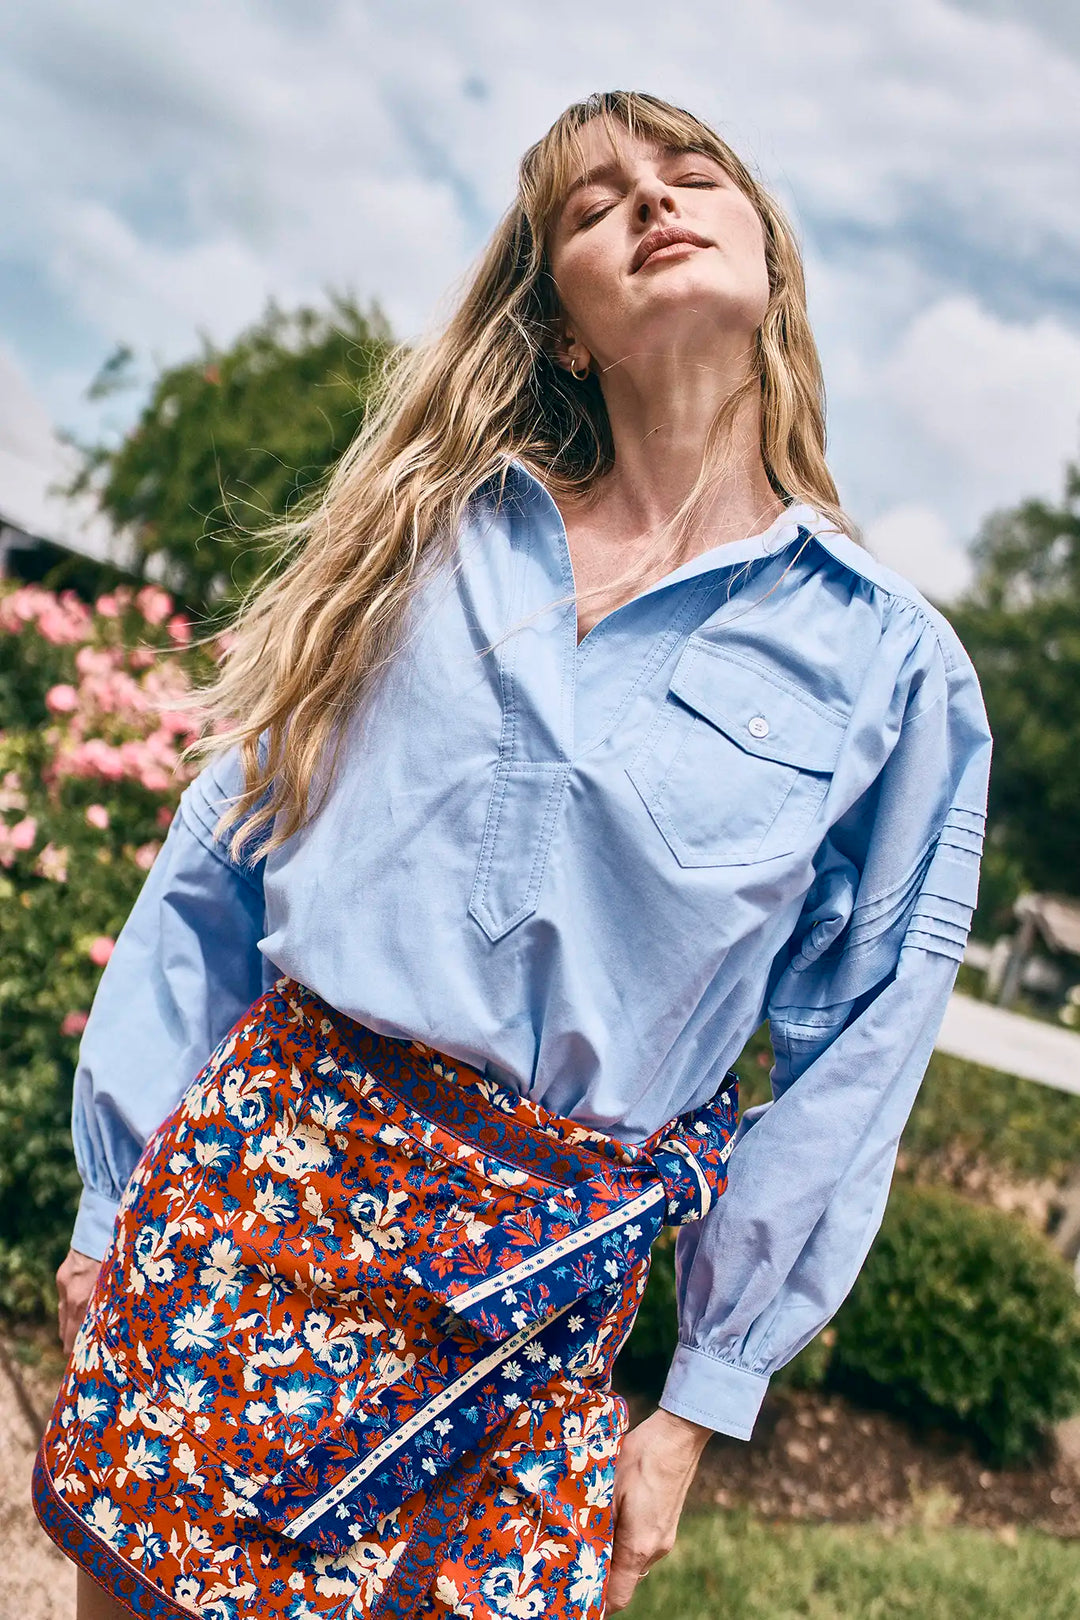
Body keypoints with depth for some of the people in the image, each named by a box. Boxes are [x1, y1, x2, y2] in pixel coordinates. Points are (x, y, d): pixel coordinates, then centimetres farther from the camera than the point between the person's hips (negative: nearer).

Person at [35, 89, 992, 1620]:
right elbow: (216, 872, 5)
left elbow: (853, 1065, 2)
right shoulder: (428, 528, 4)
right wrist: (118, 1203, 5)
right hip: (251, 1173, 2)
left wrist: (702, 1402, 3)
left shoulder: (896, 667, -1)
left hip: (546, 1276, -1)